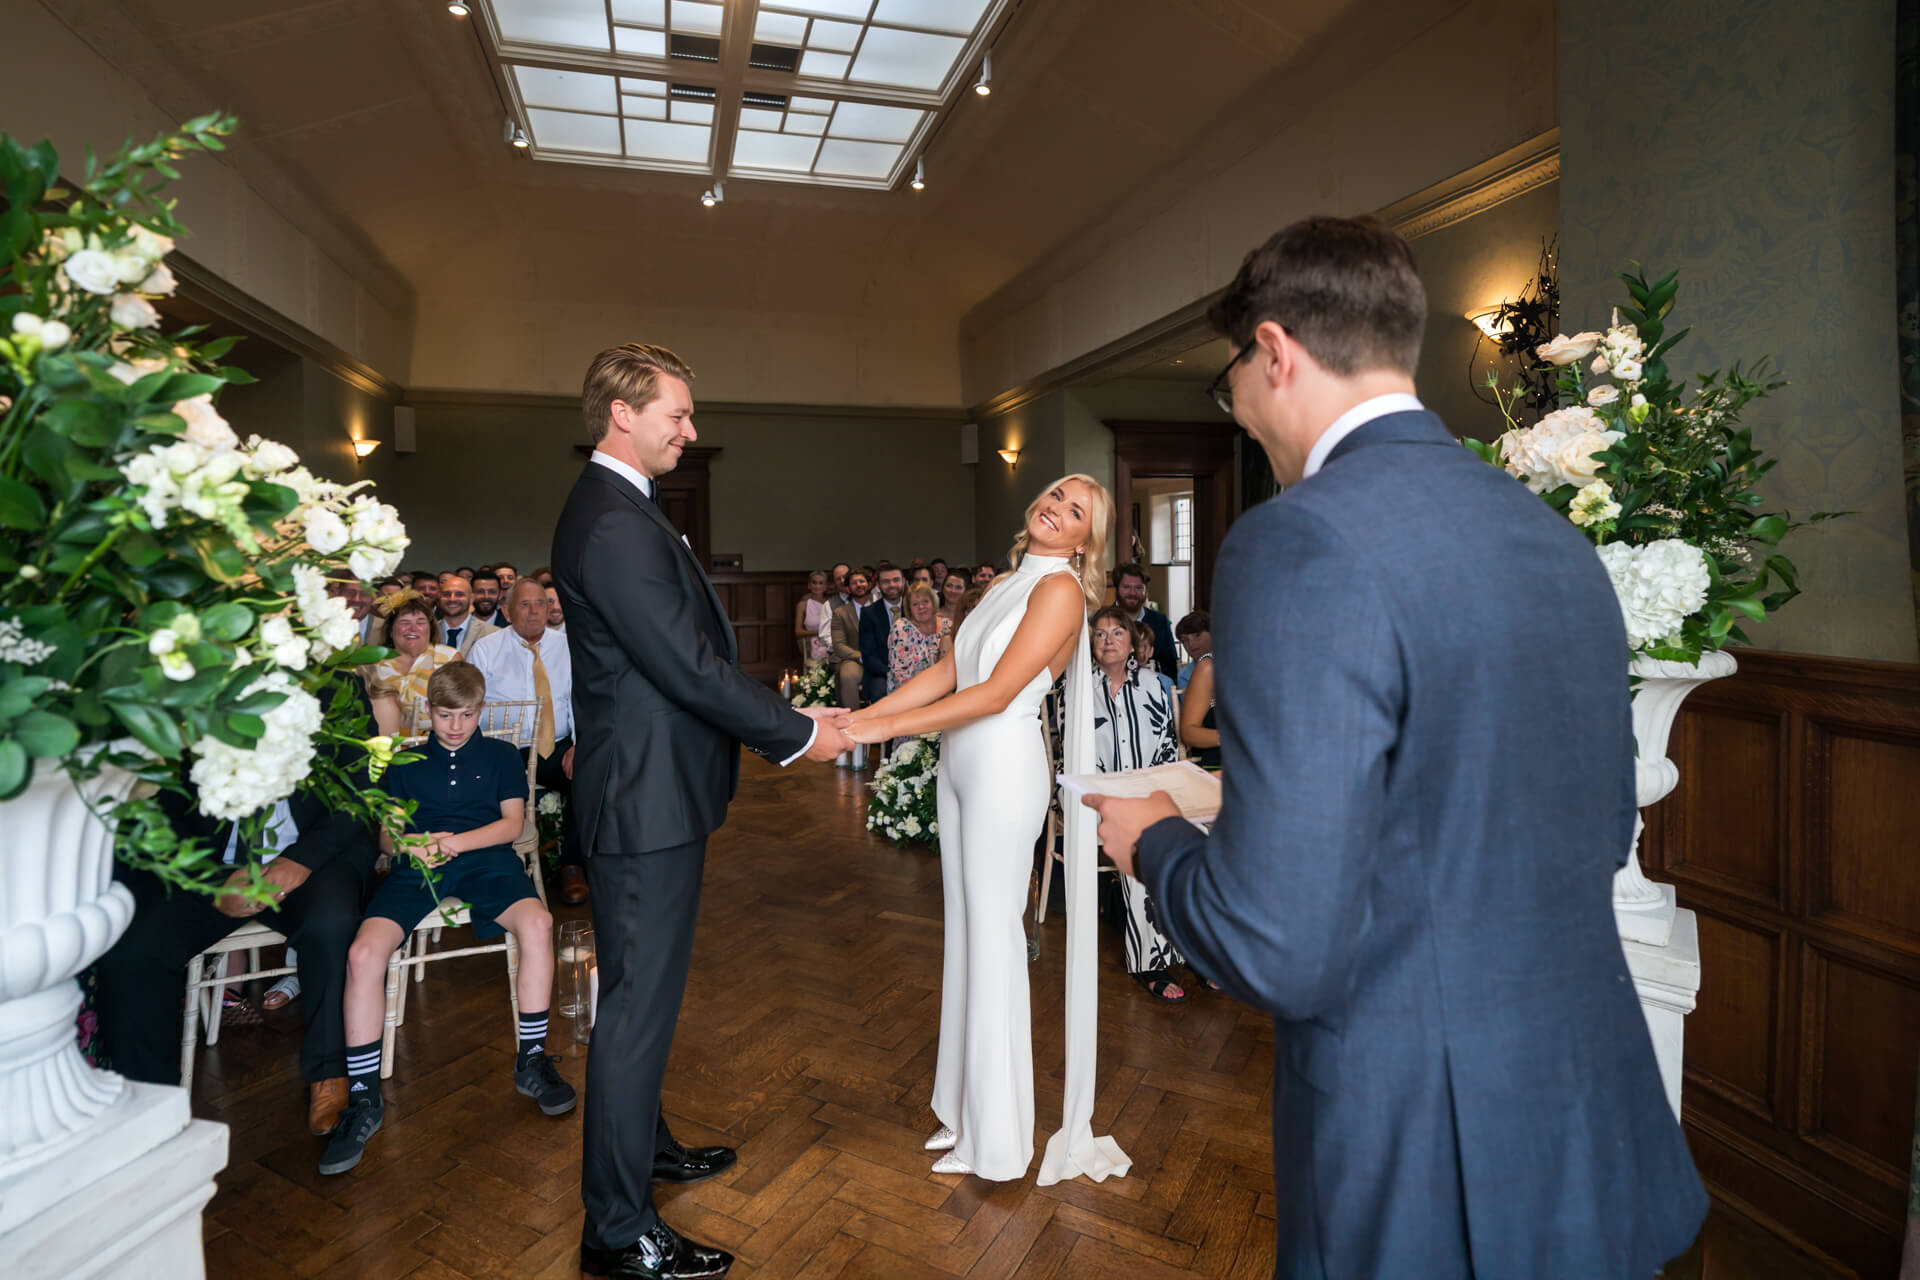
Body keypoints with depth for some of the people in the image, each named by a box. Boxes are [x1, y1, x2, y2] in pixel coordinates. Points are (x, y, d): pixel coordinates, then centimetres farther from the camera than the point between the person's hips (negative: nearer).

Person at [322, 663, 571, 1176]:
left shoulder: (502, 755, 20)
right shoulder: (405, 763, 25)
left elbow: (512, 822, 9)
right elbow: (385, 831, 17)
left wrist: (454, 841, -9)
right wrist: (409, 844, -8)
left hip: (485, 861, -1)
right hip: (416, 867, 2)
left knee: (537, 922, -32)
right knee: (364, 951, -27)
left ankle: (531, 1059, -16)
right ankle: (363, 1099, -15)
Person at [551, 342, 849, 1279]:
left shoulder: (618, 509, 13)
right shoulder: (614, 524, -21)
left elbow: (694, 650, 13)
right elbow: (690, 666, -23)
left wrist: (784, 720, 10)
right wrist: (799, 734, -13)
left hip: (653, 790, 11)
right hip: (646, 799, -11)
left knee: (644, 993, 24)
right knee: (638, 1002, 1)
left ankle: (644, 1145, 43)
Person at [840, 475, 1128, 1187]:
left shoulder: (1061, 589, -12)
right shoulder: (1011, 582, 13)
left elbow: (996, 693, -19)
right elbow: (947, 671, 10)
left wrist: (887, 727, -20)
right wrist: (863, 715, 2)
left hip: (1005, 766, -8)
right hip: (961, 761, 8)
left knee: (993, 933, 1)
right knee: (965, 928, 14)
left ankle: (997, 1134, 18)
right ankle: (966, 1103, 29)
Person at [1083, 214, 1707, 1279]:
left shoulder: (1302, 543, -23)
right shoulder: (1559, 540, 3)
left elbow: (1281, 949, -27)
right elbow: (1607, 832, 13)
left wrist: (1154, 841, -7)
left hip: (1426, 1189, -8)